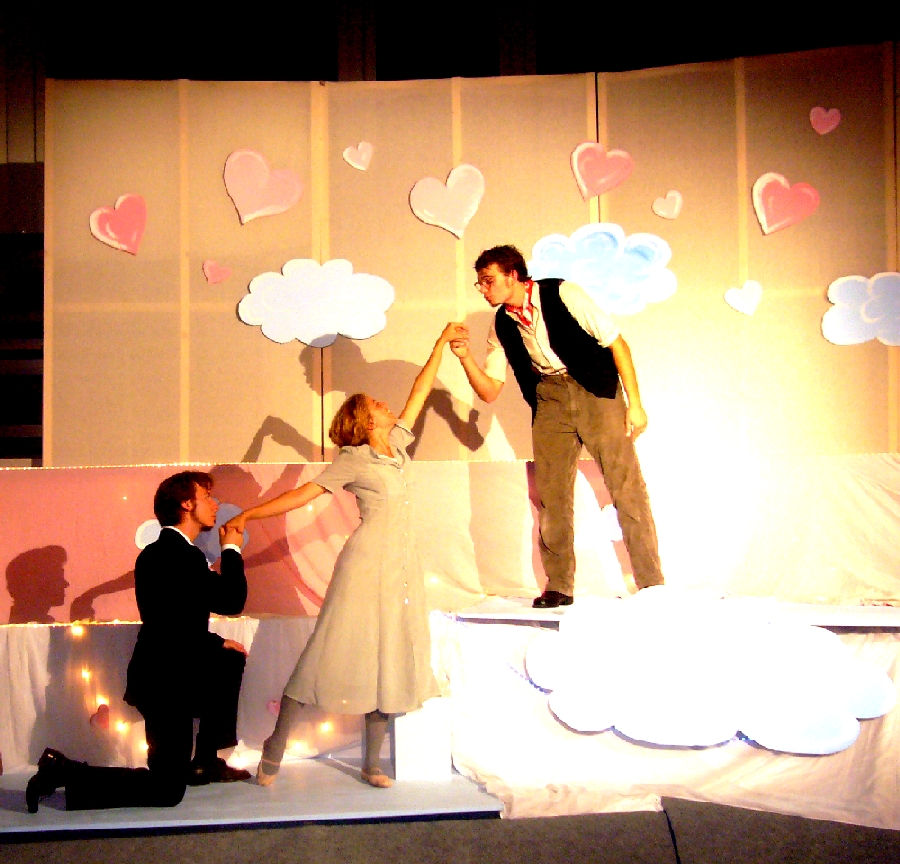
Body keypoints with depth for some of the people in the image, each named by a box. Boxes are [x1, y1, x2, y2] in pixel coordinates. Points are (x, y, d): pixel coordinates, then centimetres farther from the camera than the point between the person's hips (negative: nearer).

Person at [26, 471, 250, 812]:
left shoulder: (161, 552, 10)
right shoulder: (178, 555, -22)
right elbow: (232, 601, -21)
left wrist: (218, 642, 19)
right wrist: (232, 550, -7)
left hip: (173, 671, 10)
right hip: (165, 683, -10)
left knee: (231, 660, 30)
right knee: (166, 790, -7)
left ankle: (205, 762, 31)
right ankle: (63, 772, -6)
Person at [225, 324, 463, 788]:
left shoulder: (397, 443, 13)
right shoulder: (351, 461, -3)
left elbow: (419, 391, 20)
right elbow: (304, 493, -4)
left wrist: (441, 346, 23)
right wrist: (248, 515, -8)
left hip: (402, 566, 6)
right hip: (367, 563, -6)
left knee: (389, 661, 6)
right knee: (332, 651, -7)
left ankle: (372, 763, 12)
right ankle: (275, 747, 1)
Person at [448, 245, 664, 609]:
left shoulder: (563, 295, -10)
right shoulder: (501, 326, 5)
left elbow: (617, 343, -8)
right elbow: (489, 391, 7)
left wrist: (634, 403, -11)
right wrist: (465, 356, -10)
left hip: (595, 390, -5)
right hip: (548, 398, 5)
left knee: (626, 486, -6)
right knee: (551, 494, 1)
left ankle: (652, 585, 1)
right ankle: (559, 588, 12)